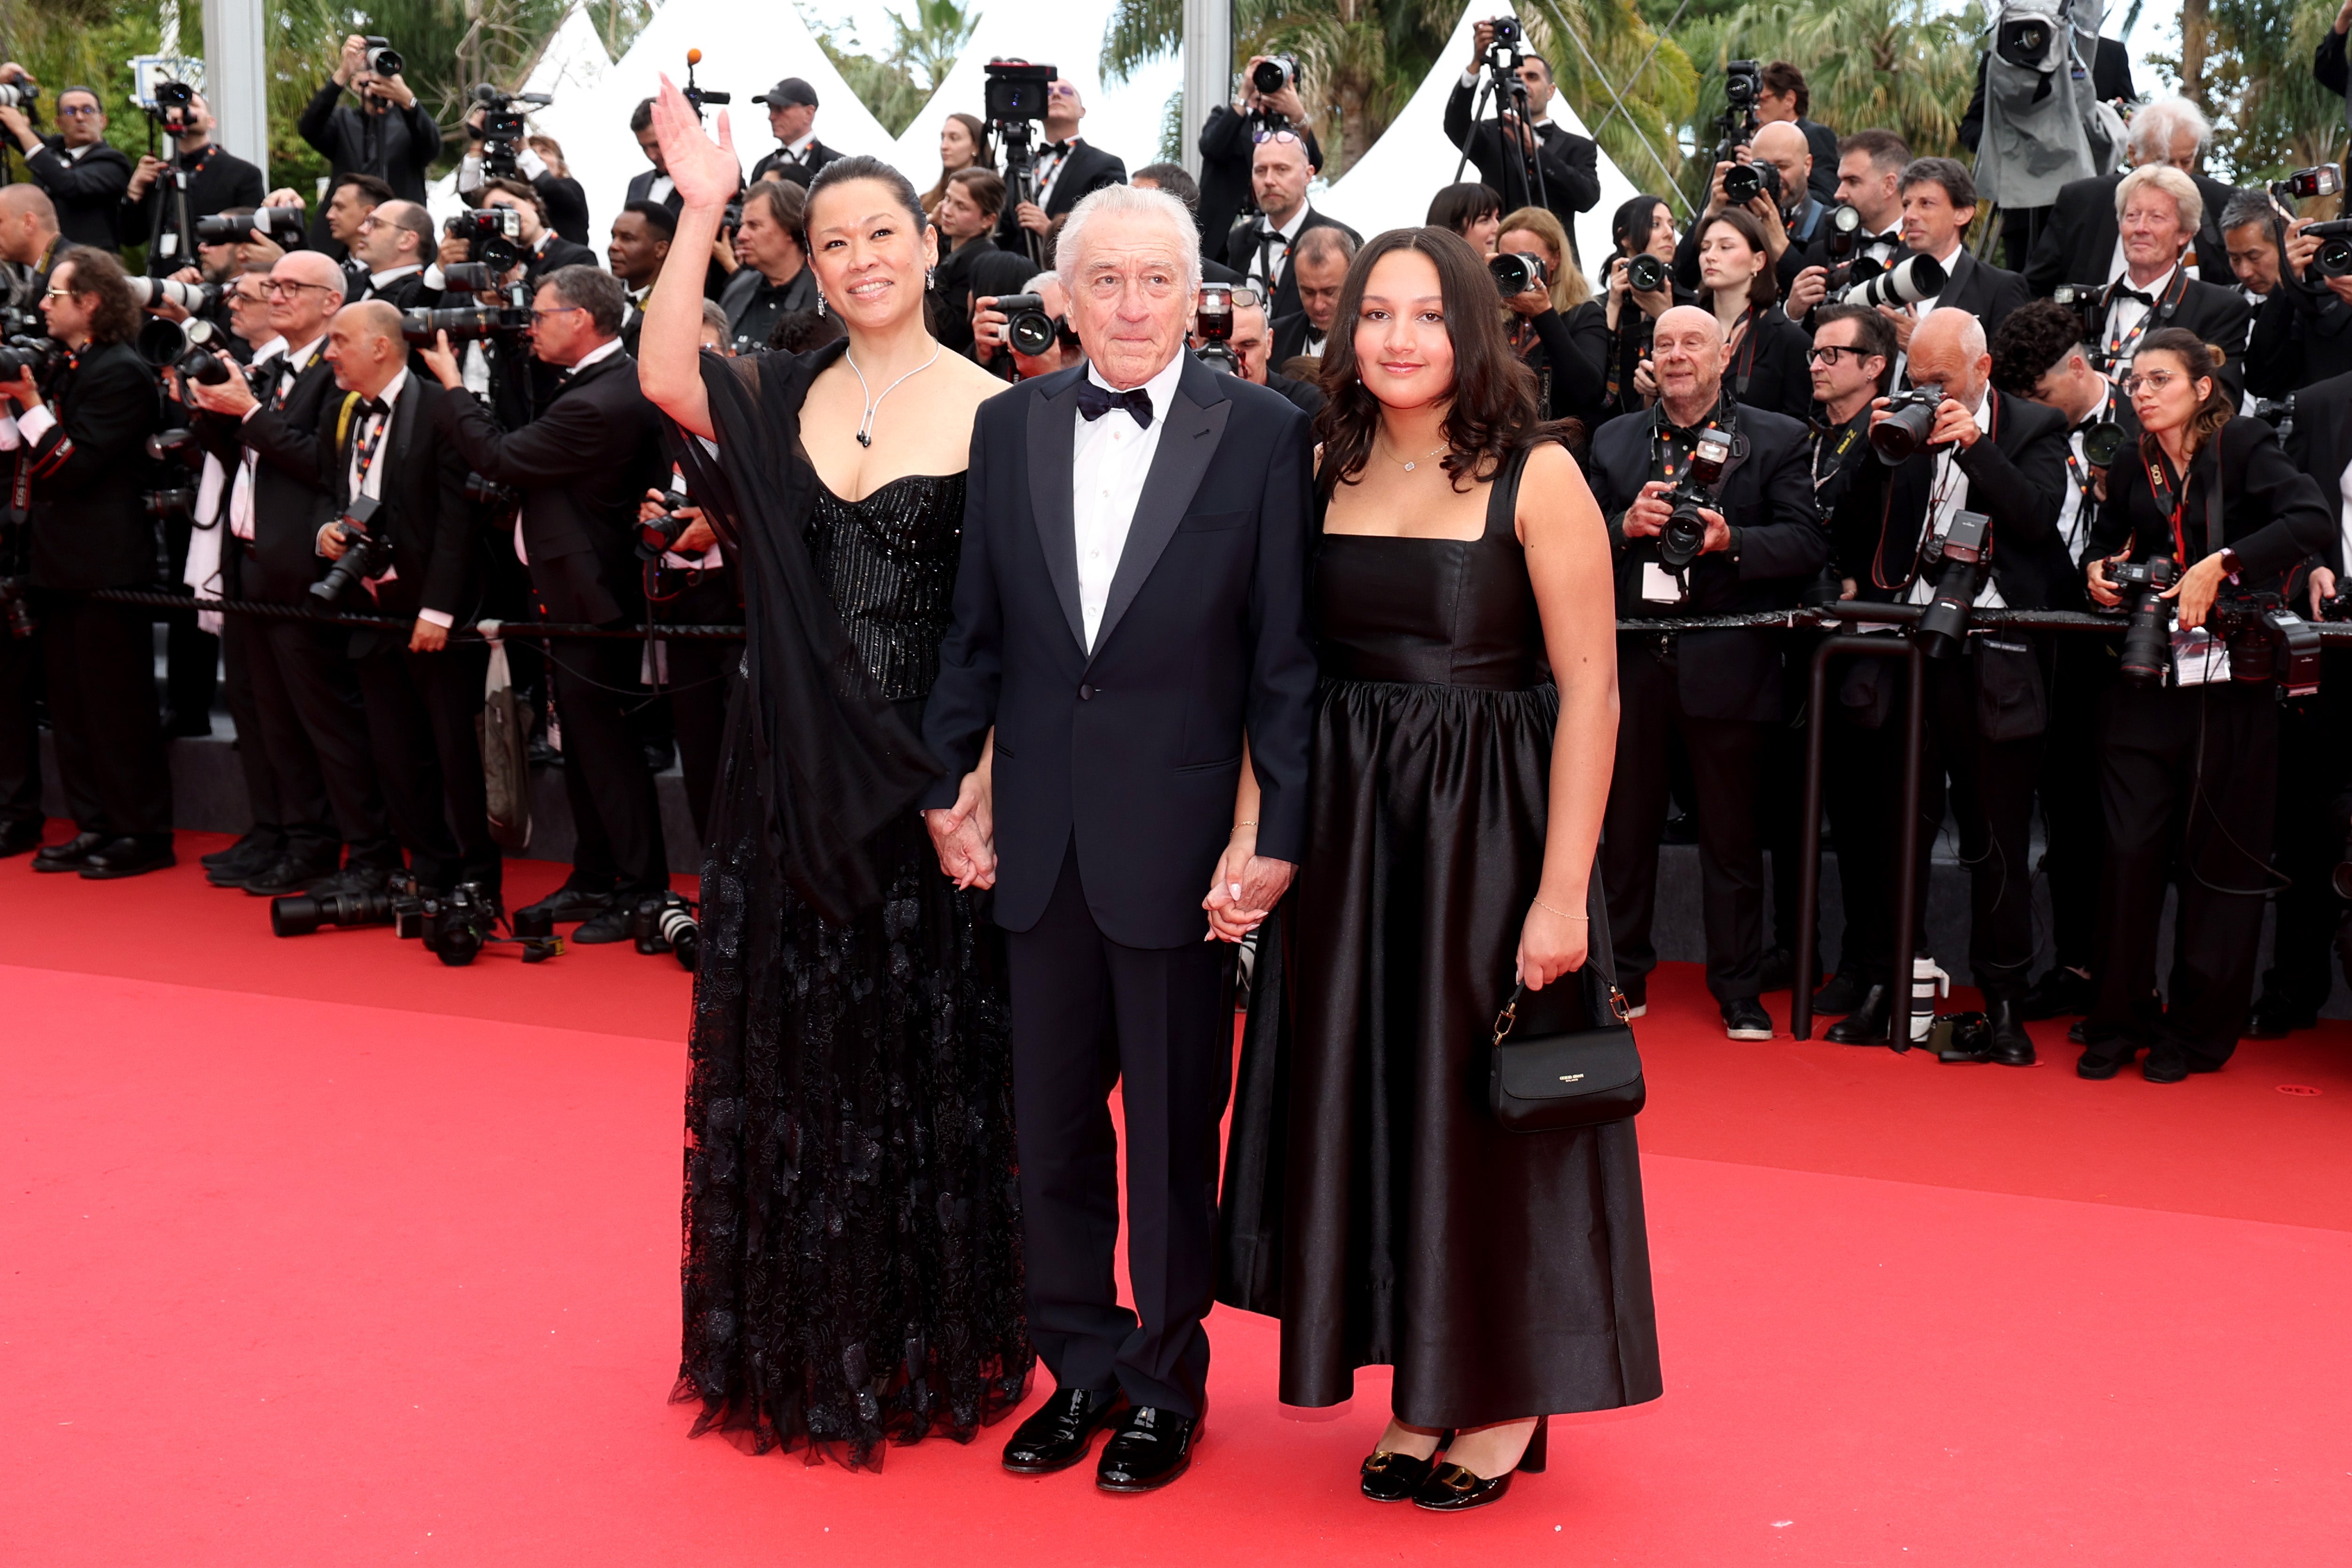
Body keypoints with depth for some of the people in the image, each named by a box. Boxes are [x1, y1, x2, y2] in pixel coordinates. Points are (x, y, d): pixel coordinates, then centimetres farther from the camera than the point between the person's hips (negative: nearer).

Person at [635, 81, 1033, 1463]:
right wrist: (700, 212, -21)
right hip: (796, 780, 4)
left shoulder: (991, 413, -4)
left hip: (932, 779, -3)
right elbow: (666, 376, -14)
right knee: (796, 1054, 13)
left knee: (928, 1062, 7)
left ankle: (932, 1345, 24)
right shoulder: (783, 399, 6)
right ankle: (803, 1340, 30)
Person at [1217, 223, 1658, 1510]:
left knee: (1483, 1102, 5)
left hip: (1489, 825, -5)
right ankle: (1422, 1392, 27)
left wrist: (1563, 891, -18)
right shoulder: (1326, 475, 6)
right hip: (1346, 828, 5)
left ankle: (1507, 1399, 23)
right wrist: (1249, 837, -2)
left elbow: (1588, 690, -13)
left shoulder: (1536, 475, -10)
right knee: (1369, 1098, 11)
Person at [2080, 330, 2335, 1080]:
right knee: (2131, 850, -2)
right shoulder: (2132, 469, 10)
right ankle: (2119, 1023, 10)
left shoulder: (2245, 447, -4)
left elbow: (2314, 519, -20)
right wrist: (2101, 570, 6)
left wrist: (2220, 564, -27)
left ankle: (2195, 1031, 15)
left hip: (2232, 686, -3)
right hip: (2146, 682, 4)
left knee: (2219, 858, 3)